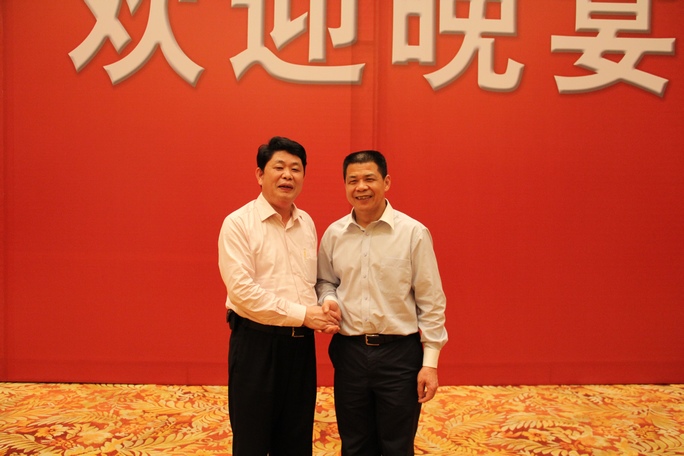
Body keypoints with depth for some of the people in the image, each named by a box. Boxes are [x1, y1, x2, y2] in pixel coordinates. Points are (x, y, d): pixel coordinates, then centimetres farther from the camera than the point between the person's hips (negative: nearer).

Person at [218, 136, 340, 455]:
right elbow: (242, 291, -19)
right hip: (257, 342, -5)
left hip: (301, 343, 5)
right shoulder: (238, 223, -10)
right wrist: (302, 314, -18)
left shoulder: (307, 223, 8)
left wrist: (325, 310, -5)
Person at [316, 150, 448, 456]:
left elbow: (431, 302, -6)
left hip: (400, 353, -3)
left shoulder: (413, 232, -9)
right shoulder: (333, 234, 2)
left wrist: (430, 361, -7)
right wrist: (328, 300, -6)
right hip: (348, 352, 3)